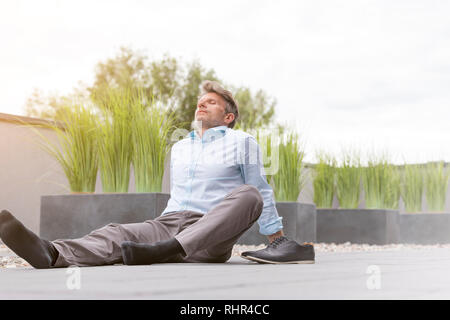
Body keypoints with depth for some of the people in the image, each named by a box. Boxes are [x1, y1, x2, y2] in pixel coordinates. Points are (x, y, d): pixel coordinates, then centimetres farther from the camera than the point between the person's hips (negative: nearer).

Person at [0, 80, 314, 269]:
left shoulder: (242, 142, 10)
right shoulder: (179, 148, 26)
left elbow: (263, 194, 12)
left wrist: (277, 240, 11)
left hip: (213, 236, -4)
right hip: (169, 223, 4)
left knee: (249, 195, -34)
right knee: (117, 233, -26)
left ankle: (164, 250, -50)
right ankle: (53, 253, -58)